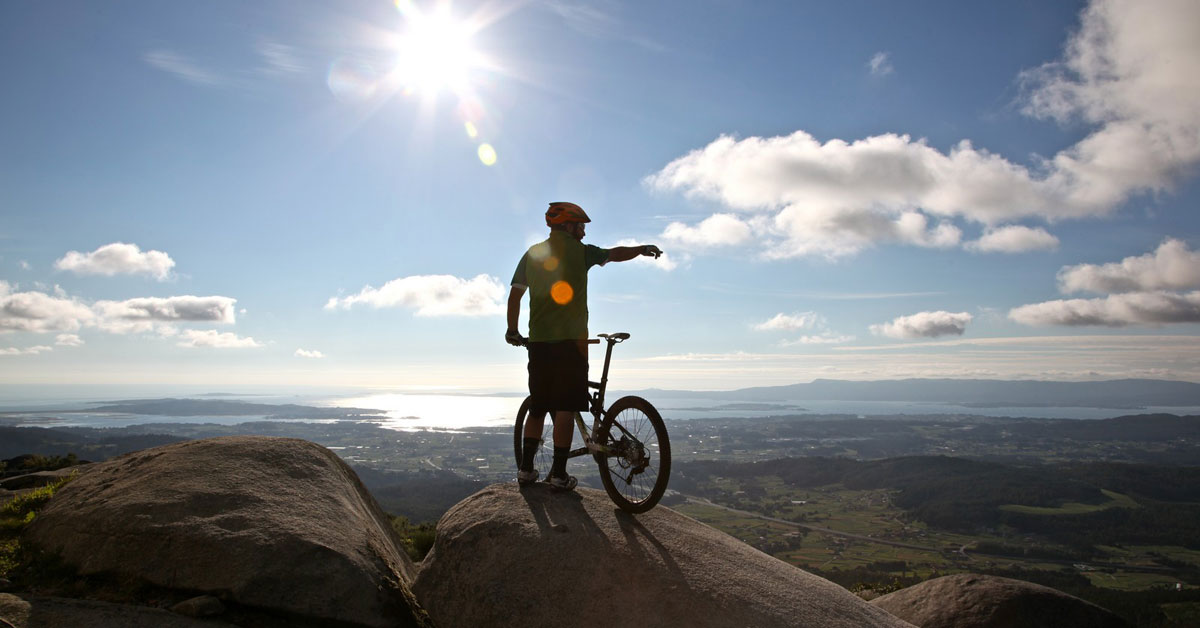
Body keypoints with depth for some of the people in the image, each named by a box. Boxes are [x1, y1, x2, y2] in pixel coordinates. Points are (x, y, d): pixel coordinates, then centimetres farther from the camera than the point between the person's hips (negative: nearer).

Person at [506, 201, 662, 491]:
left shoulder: (532, 253, 11)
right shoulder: (579, 251, 0)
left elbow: (515, 294, 9)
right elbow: (616, 254, 12)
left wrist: (512, 330, 19)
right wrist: (643, 249, 30)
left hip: (538, 340, 5)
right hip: (571, 339, -5)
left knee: (538, 406, 13)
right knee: (565, 408, -2)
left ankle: (526, 469, 14)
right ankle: (559, 474, -1)